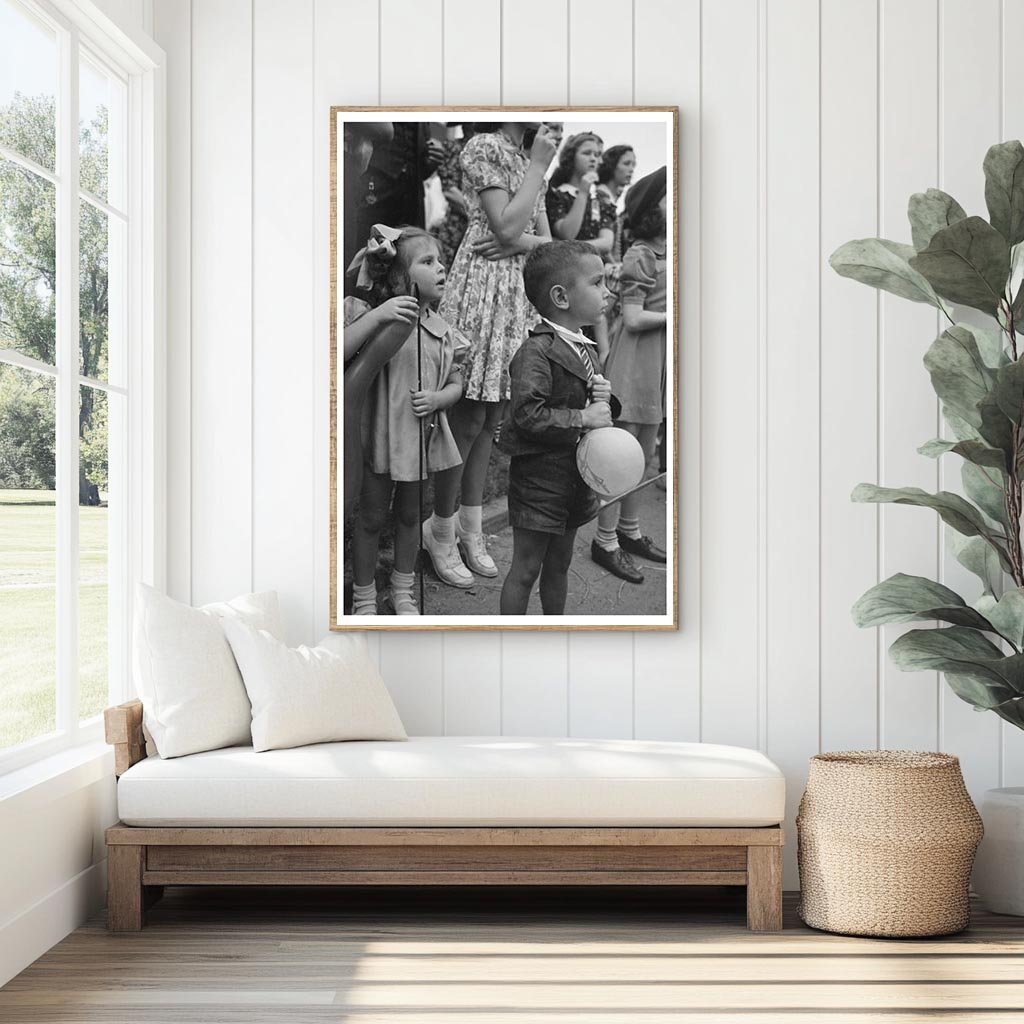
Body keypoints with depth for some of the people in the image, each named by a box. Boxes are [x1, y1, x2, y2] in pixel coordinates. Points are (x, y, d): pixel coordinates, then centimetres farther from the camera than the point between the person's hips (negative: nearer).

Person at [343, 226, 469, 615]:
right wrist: (377, 315, -33)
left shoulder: (440, 328, 3)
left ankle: (403, 592, 37)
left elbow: (456, 383, 10)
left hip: (422, 434, 5)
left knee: (409, 515, 19)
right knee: (371, 517, 9)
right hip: (379, 433, -5)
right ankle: (363, 599, 25)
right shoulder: (372, 315, -13)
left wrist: (437, 399, -13)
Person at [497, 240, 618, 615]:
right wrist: (582, 418, -25)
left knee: (559, 565, 20)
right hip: (539, 475, -8)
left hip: (575, 474, 8)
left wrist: (602, 399, -2)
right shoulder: (537, 351, -21)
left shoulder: (583, 348, 8)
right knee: (525, 569, 2)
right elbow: (527, 415, -29)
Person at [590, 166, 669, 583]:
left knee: (644, 453, 15)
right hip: (635, 360, -8)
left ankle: (629, 530, 28)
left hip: (660, 361, 8)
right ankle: (605, 541, 5)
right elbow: (634, 319, -17)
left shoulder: (666, 251, 11)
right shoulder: (640, 255, -13)